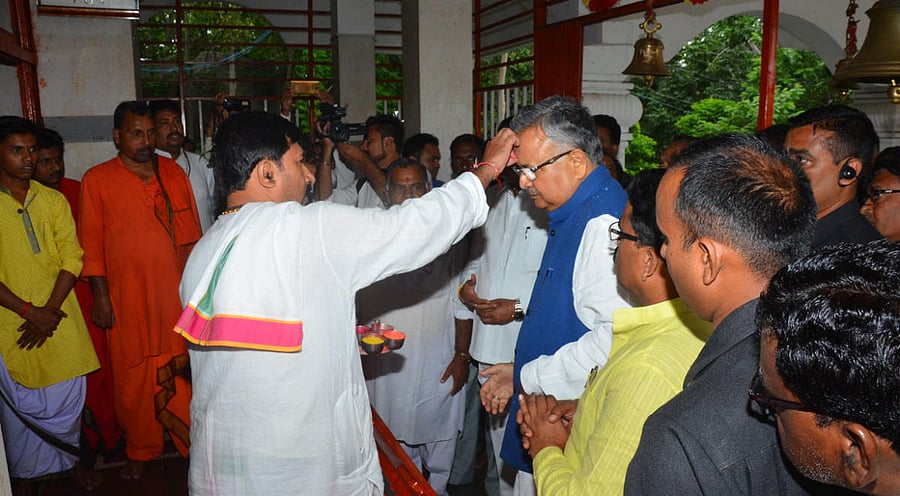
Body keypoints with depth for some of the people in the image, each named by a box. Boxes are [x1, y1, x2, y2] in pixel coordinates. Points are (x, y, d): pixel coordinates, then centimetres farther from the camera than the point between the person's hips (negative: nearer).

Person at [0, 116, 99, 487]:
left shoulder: (54, 200, 5)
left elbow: (71, 259, 0)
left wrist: (49, 311, -11)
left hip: (59, 322, 2)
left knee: (69, 399, 11)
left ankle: (69, 460, 31)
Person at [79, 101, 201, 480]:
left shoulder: (174, 172, 7)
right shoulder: (97, 180, 1)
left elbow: (191, 232, 10)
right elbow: (91, 244, 1)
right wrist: (100, 296, -3)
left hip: (177, 295, 1)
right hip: (128, 300, -1)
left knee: (184, 372, 6)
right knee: (134, 379, 9)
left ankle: (193, 440, 23)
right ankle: (140, 451, 28)